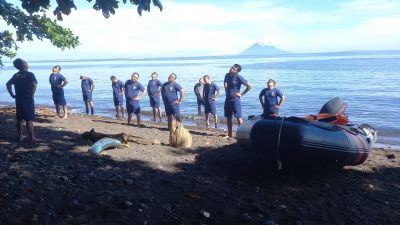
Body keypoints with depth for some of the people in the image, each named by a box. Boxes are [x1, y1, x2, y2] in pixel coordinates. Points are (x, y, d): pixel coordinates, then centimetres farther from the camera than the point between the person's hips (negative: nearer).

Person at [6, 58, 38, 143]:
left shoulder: (16, 75, 11)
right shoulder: (30, 74, -8)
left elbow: (8, 84, 12)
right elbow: (34, 84, -23)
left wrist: (12, 94, 11)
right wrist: (32, 95, -14)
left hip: (18, 100, 6)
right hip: (28, 99, -6)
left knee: (20, 119, 12)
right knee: (29, 119, -2)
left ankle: (20, 136, 17)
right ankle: (32, 137, 1)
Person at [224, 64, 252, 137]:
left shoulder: (239, 77, -14)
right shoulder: (227, 75, 5)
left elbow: (249, 86, -13)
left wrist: (241, 94, -10)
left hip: (235, 100, -6)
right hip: (228, 99, 7)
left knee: (238, 117, -5)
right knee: (228, 117, 10)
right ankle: (229, 134, 20)